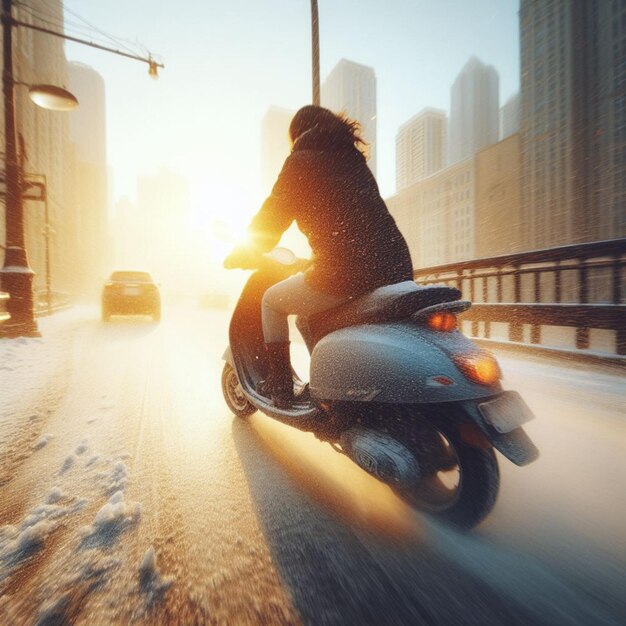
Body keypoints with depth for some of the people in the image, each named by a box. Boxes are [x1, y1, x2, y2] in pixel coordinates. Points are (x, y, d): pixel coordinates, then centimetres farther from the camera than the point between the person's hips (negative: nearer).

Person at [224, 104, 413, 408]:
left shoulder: (302, 159, 7)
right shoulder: (354, 159, 26)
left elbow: (270, 218, 6)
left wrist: (240, 254, 23)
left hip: (346, 275, -7)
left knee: (272, 300, 17)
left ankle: (280, 386, 19)